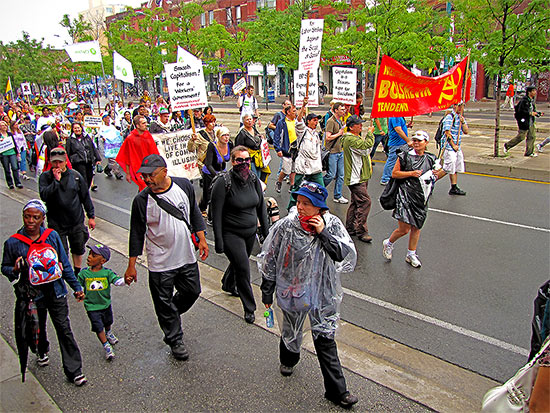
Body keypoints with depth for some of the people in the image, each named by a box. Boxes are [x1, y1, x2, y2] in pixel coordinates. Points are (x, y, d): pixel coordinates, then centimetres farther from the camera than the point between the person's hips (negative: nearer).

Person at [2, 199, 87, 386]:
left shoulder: (52, 236, -4)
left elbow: (64, 264, 4)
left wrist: (76, 287, 6)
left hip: (55, 291, 0)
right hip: (31, 295, 0)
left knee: (64, 329, 1)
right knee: (38, 329, 21)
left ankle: (74, 370, 12)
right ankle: (42, 351, 54)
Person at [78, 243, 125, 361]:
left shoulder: (107, 272, -13)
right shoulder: (84, 273, -10)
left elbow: (117, 280, -23)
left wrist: (125, 280, -41)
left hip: (106, 304, 1)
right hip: (92, 307, -1)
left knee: (108, 322, 24)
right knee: (98, 327, -2)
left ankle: (108, 333, 55)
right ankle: (106, 346, 15)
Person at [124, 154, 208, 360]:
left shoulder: (184, 185, -7)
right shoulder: (141, 200, -15)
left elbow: (194, 213, 8)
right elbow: (136, 234, -5)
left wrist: (201, 239, 6)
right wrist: (131, 265, -2)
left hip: (187, 257, 3)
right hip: (160, 263, -3)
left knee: (192, 292, 17)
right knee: (164, 303, 8)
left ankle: (170, 318, 46)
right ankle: (175, 340, 30)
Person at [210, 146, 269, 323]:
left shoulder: (254, 179, -2)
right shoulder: (223, 183, -19)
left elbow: (261, 206, 8)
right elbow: (216, 214, -17)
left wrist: (265, 230, 9)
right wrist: (219, 241, -17)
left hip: (251, 232, 6)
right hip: (231, 234, -6)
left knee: (240, 262, 23)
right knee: (243, 268, -6)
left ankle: (227, 285, 53)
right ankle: (249, 308, 11)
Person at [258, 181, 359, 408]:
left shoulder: (332, 224, -11)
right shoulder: (286, 226, -16)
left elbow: (347, 255, -15)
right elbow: (270, 260, -6)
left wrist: (324, 233, -24)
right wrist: (267, 292, 1)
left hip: (322, 292, 0)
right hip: (291, 289, 0)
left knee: (325, 338, 8)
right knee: (291, 332, 21)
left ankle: (336, 390, 22)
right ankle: (288, 360, 55)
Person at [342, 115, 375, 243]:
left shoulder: (356, 138, 19)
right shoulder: (350, 139, -17)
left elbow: (365, 149, 26)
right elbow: (367, 145, -26)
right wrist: (370, 133, -9)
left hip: (360, 177, 11)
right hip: (356, 178, -11)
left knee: (356, 202, 15)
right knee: (365, 202, -12)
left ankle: (350, 228, 24)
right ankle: (361, 231, -6)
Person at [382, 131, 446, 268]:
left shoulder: (430, 159, 9)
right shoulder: (405, 156, -4)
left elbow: (433, 177, 19)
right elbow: (394, 174, -3)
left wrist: (443, 172, -1)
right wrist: (411, 173, -14)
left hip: (421, 198, 5)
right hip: (405, 196, -5)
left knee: (416, 227, 12)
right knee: (404, 229, -8)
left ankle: (411, 254, 29)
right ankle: (388, 243, 22)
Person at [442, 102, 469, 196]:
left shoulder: (461, 117, 14)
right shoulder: (449, 118, -11)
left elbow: (466, 131, 10)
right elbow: (447, 133, -16)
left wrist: (462, 122, -6)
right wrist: (453, 145, -14)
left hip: (458, 147, 8)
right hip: (449, 147, -8)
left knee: (455, 169, 10)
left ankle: (454, 188, 16)